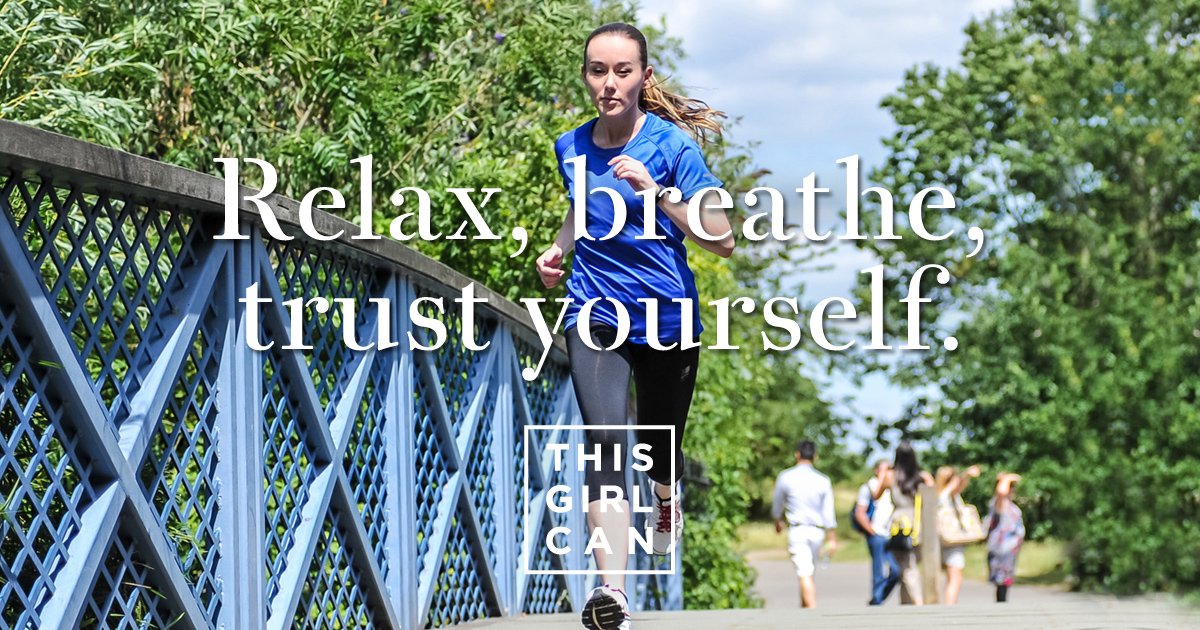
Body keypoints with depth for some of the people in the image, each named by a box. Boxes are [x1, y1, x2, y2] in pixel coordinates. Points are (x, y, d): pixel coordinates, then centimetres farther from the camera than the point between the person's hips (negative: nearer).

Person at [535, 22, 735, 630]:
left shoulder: (671, 143, -11)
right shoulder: (571, 147, 2)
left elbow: (722, 239, -16)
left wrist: (656, 192, -26)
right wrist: (558, 248, 6)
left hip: (668, 320, -1)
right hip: (595, 316, 1)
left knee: (658, 449, 15)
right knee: (604, 441, -21)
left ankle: (666, 498, 55)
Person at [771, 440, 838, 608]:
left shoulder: (785, 477, -1)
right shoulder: (823, 481, 3)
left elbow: (777, 503, 14)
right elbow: (828, 513, 1)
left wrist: (778, 522, 33)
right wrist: (832, 539, 5)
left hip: (797, 530, -3)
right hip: (817, 531, 3)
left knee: (805, 574, -12)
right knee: (809, 573, 18)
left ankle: (812, 610, -24)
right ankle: (804, 607, 27)